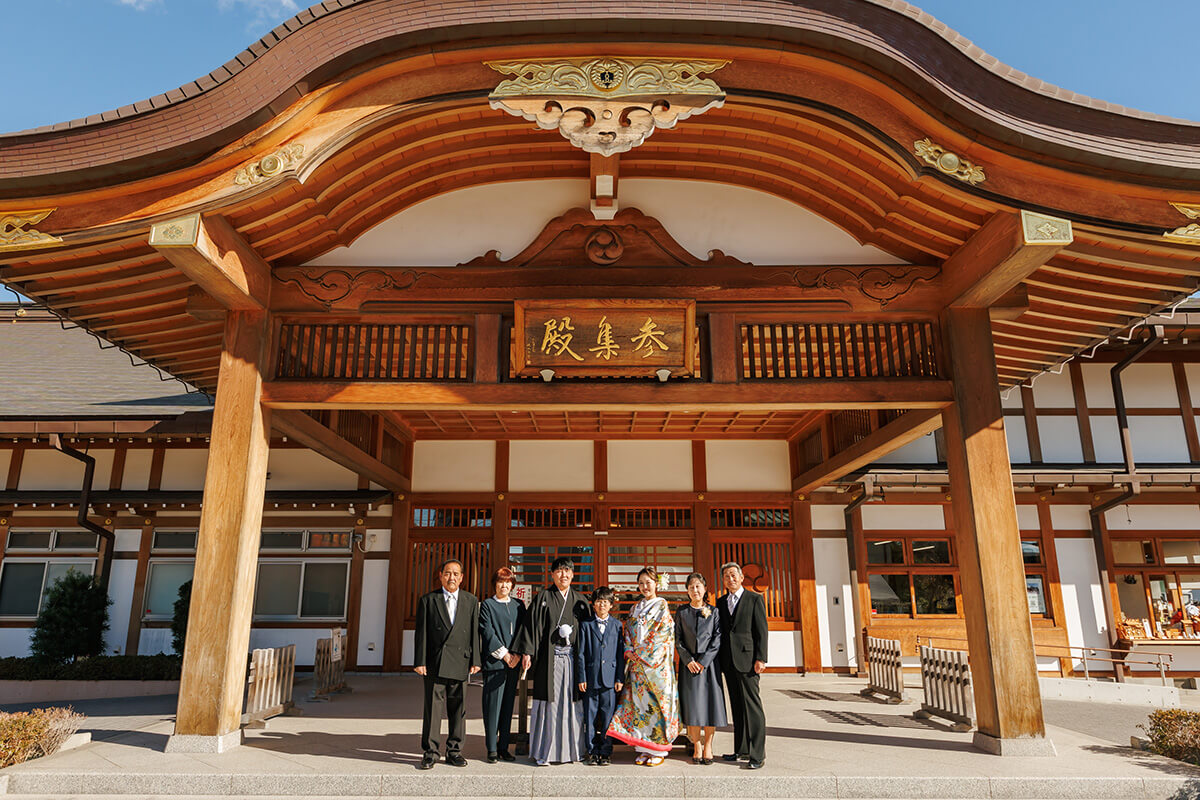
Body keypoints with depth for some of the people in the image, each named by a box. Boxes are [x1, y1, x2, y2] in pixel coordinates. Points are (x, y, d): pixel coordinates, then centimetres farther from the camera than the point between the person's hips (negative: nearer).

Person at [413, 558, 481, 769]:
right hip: (435, 663, -1)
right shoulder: (428, 600, 5)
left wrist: (475, 661, 2)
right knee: (432, 708, 0)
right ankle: (430, 752, 10)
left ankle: (454, 751, 18)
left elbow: (474, 632, 7)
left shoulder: (471, 601, 9)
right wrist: (420, 662, -5)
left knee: (458, 709, 6)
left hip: (460, 662, 2)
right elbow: (421, 632, 1)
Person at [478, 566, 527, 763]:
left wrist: (517, 654, -5)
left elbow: (523, 630, 9)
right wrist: (504, 655, -11)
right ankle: (492, 749, 6)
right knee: (493, 705, -3)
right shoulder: (487, 605, 1)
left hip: (514, 662, 4)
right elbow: (488, 633, -6)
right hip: (494, 662, -4)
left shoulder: (519, 605, 13)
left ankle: (504, 747, 16)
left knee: (508, 705, 8)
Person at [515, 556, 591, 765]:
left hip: (573, 657, 3)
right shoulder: (543, 597, 3)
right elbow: (532, 625, -2)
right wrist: (527, 652, -12)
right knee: (548, 703, 0)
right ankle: (542, 752, 8)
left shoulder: (580, 600, 12)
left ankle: (572, 749, 16)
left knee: (572, 702, 5)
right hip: (550, 658, -3)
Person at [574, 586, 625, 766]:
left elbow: (621, 653, 5)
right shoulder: (586, 625, 4)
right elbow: (581, 654, 3)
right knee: (590, 716, 6)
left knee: (608, 717, 3)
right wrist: (581, 678, -3)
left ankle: (606, 752, 15)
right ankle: (592, 751, 18)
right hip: (591, 677, 0)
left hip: (610, 678, 0)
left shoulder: (617, 625, 5)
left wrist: (620, 678, 0)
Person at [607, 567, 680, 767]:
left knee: (655, 703, -4)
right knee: (639, 702, 4)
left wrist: (641, 653, -11)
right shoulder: (636, 608, 16)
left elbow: (662, 633, -10)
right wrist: (629, 651, -4)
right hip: (637, 663, 5)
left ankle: (658, 750, 5)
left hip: (656, 662, -5)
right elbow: (628, 632, 14)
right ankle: (644, 748, 12)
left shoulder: (662, 606, -2)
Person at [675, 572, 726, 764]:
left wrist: (703, 661, -10)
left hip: (709, 663, 0)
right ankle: (697, 747, 9)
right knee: (692, 705, -1)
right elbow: (678, 639, 4)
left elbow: (717, 639, -1)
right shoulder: (682, 612, 6)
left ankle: (708, 746, 9)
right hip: (689, 664, 0)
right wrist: (688, 660, -9)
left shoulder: (713, 612, 4)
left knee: (711, 703, -2)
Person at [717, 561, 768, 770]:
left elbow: (761, 631, -4)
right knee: (737, 706, 11)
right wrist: (719, 659, 10)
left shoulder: (755, 599, 0)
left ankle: (757, 754, -2)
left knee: (752, 706, -6)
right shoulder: (721, 602, 15)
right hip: (728, 661, 6)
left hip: (746, 659, -6)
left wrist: (761, 659, -11)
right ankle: (741, 750, 18)